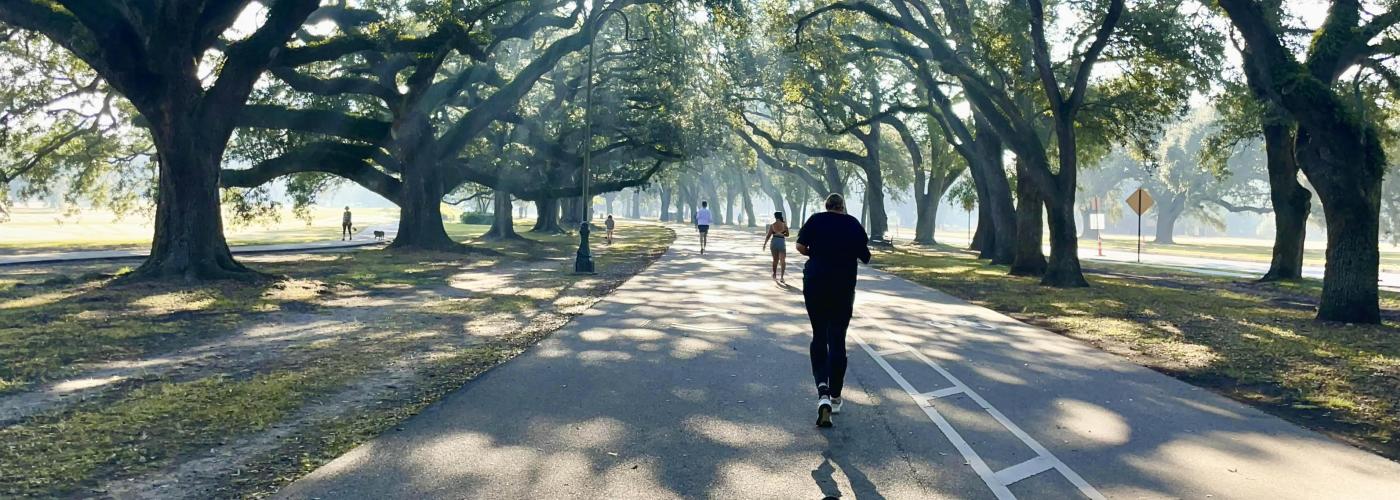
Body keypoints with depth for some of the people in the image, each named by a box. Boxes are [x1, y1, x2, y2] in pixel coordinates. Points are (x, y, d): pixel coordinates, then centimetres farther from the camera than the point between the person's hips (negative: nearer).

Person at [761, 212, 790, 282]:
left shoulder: (772, 225, -5)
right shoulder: (784, 225, -6)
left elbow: (768, 235, -5)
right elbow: (787, 234, 3)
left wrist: (765, 243, 6)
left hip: (774, 242, 2)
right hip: (782, 242, -2)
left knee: (775, 260, 17)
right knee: (783, 260, 3)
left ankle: (774, 275, 26)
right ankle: (782, 277, -8)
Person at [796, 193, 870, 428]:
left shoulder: (815, 220, 1)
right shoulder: (853, 224, 1)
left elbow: (800, 246, -7)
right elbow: (865, 258, 1)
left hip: (814, 285, 0)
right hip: (843, 288, 0)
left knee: (819, 338, 11)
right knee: (837, 341, 7)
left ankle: (823, 390, -10)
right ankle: (835, 397, 13)